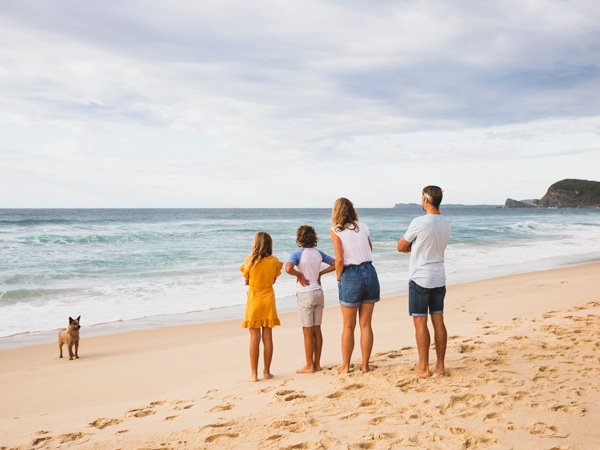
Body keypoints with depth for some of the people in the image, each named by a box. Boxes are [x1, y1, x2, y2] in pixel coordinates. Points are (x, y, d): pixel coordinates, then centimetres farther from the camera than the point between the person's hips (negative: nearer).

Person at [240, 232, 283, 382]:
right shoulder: (274, 261, -4)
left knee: (254, 338, 2)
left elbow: (246, 282, 0)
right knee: (268, 337, 8)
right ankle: (267, 371, 13)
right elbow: (273, 280, 7)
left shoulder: (250, 260, -9)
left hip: (254, 300, -2)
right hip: (268, 299, 2)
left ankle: (254, 374, 3)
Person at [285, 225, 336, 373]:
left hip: (306, 294, -5)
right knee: (317, 330, 11)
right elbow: (335, 264, 8)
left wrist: (299, 274, -12)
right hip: (318, 293, 6)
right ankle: (317, 363, 17)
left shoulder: (297, 254, -12)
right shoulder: (318, 253, 5)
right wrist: (320, 273, 8)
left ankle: (309, 366, 8)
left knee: (308, 332, 1)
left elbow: (288, 268, -29)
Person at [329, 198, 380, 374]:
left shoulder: (335, 231, -6)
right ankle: (365, 365, 16)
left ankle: (345, 366, 16)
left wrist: (338, 278, 1)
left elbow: (339, 260, -13)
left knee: (348, 326, 9)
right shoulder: (362, 226, 8)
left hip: (351, 276, -4)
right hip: (370, 273, 4)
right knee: (365, 324, 11)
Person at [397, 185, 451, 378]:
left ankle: (423, 367, 4)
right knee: (438, 321, 10)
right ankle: (440, 365, 16)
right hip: (439, 279, 6)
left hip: (420, 279, -6)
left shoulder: (419, 222, -16)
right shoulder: (446, 224, 6)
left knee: (420, 323, 0)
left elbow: (401, 247, -5)